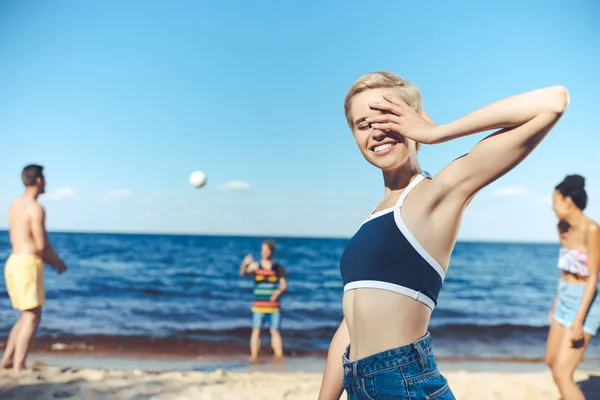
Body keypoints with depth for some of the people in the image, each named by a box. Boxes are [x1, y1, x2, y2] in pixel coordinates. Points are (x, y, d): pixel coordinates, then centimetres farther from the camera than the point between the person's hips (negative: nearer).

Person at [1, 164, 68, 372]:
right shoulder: (36, 208, -12)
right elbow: (41, 244, -16)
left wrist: (49, 261, 21)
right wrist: (58, 262, 2)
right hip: (28, 264, -9)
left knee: (28, 316, 18)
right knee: (33, 317, -3)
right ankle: (18, 367, -3)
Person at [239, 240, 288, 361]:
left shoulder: (279, 268, 5)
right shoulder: (255, 266, 2)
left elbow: (284, 285, 4)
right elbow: (243, 274, -13)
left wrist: (279, 291, -18)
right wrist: (245, 264, -33)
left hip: (274, 306, 1)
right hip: (258, 305, -1)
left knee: (275, 332, 4)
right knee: (256, 331, 0)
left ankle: (279, 356, 8)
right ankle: (254, 357, 6)